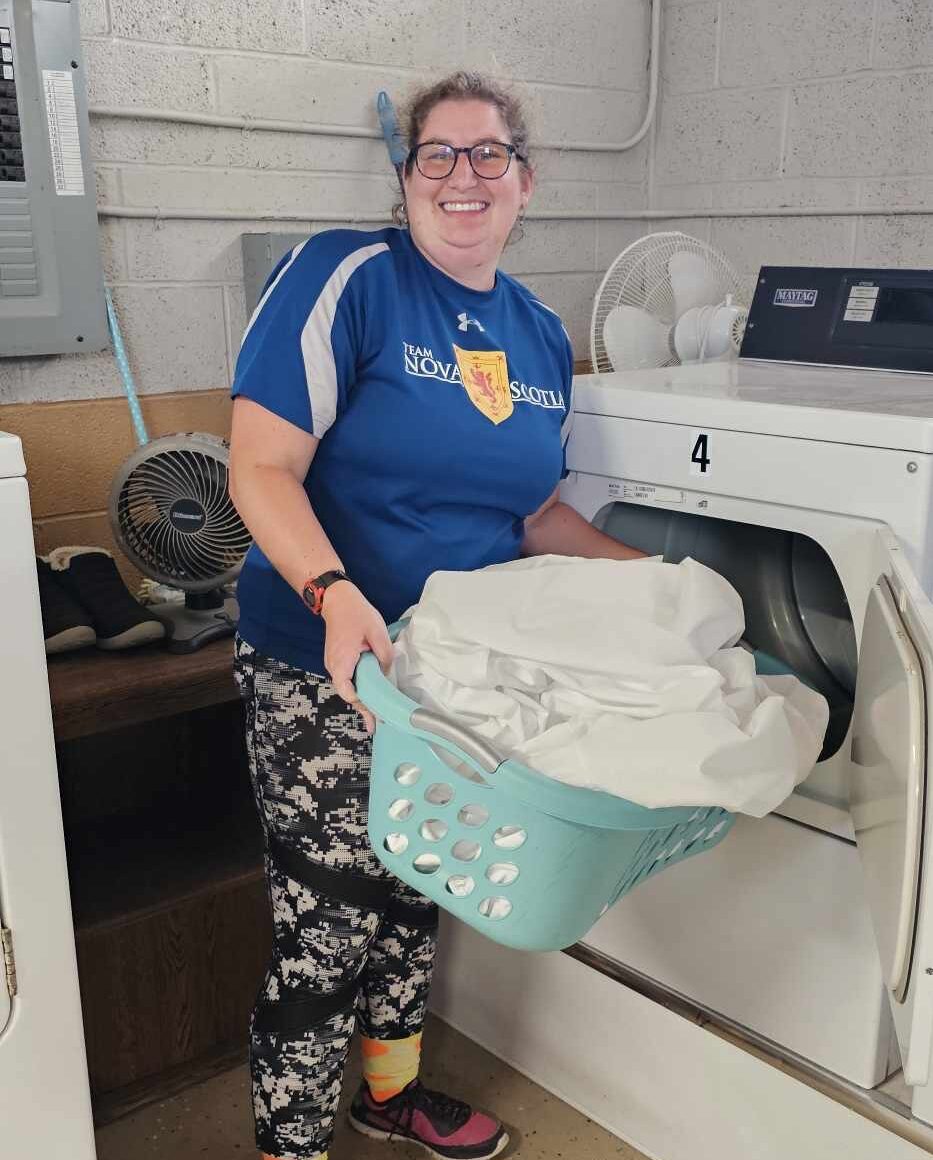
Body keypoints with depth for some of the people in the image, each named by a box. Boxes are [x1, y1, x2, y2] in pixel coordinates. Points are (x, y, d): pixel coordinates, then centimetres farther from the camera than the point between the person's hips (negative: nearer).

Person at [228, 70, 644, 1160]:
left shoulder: (541, 335, 7)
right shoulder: (347, 276, -13)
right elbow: (262, 468, -19)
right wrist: (335, 593, -34)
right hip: (322, 667, -6)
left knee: (415, 889, 22)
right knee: (327, 931, -2)